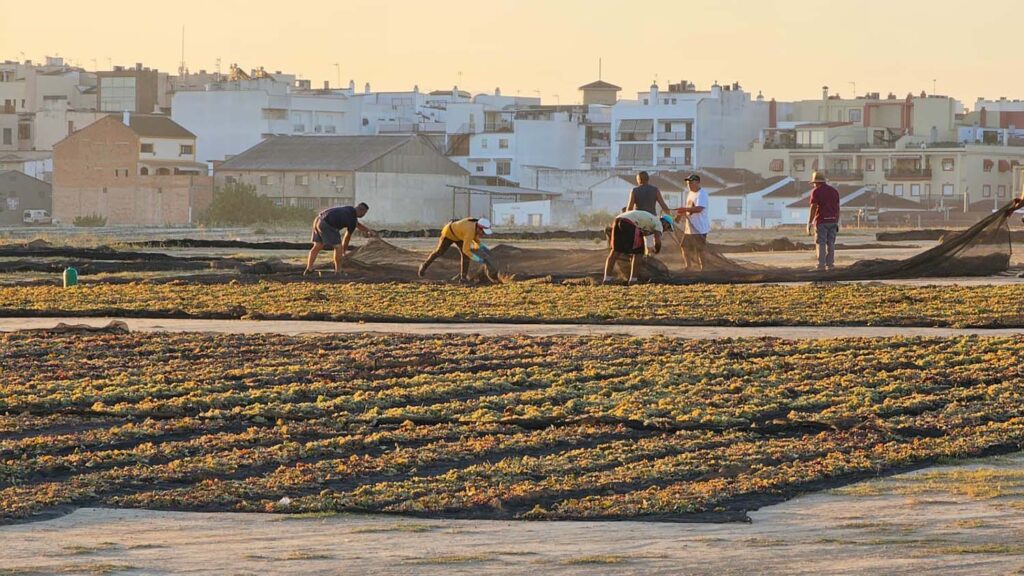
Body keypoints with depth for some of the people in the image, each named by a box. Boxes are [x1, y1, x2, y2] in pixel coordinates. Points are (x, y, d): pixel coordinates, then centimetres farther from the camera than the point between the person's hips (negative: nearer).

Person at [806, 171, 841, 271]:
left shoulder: (816, 192, -7)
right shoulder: (834, 191, 9)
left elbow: (813, 208, -12)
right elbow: (837, 208, 9)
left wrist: (809, 224, -10)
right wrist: (837, 223, 14)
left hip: (821, 221, -5)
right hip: (832, 221, 5)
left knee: (821, 244, -2)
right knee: (831, 243, 8)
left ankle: (821, 265, -6)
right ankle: (830, 264, 5)